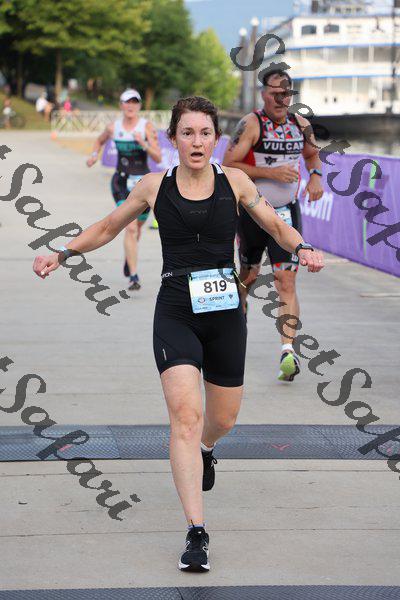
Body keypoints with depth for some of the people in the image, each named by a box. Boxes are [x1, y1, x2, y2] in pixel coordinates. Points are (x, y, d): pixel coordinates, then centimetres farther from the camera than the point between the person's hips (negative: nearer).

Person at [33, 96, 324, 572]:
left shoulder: (234, 181, 1)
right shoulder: (154, 187, 1)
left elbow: (276, 226, 11)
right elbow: (106, 229, 15)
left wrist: (302, 248, -9)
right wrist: (61, 254, 5)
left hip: (225, 311, 2)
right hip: (175, 313, -2)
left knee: (222, 419, 13)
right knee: (185, 415, -17)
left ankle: (204, 450, 53)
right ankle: (196, 533, -16)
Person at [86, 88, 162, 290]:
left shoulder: (147, 127, -4)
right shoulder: (113, 127, 1)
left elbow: (158, 158, -10)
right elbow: (100, 141, 24)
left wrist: (143, 144, -25)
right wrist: (94, 154, 5)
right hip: (122, 182, -1)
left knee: (136, 229, 16)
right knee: (130, 228, -18)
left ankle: (129, 258, 49)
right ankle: (133, 276, -21)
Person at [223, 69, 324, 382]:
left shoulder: (301, 124, 4)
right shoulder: (251, 124, -11)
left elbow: (313, 154, 24)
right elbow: (228, 165, -17)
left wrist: (316, 176, 2)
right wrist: (270, 172, -23)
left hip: (286, 213, 2)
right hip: (251, 212, -2)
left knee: (287, 281, -11)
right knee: (248, 277, 15)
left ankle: (289, 351, -18)